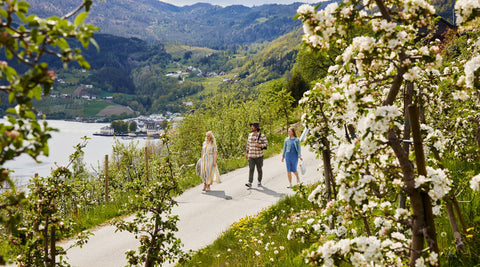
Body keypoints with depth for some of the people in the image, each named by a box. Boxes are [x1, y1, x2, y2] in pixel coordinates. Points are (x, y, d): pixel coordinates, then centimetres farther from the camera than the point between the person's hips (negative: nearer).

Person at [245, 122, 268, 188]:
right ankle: (250, 183, -14)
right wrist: (247, 153, 11)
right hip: (251, 155, 3)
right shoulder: (250, 135, 6)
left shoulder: (262, 135, -8)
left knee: (259, 169, 7)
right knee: (251, 169, -8)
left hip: (259, 155, -3)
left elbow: (266, 143, -8)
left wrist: (260, 145, -27)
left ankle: (259, 182, 24)